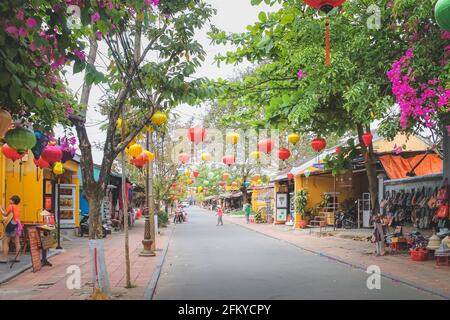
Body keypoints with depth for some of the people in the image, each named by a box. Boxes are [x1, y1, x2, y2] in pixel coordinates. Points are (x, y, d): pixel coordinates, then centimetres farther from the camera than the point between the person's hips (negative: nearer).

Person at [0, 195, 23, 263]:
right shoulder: (18, 208, 14)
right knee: (17, 242, 8)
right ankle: (17, 257, 9)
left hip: (12, 225, -8)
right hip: (18, 225, 8)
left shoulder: (11, 206, -7)